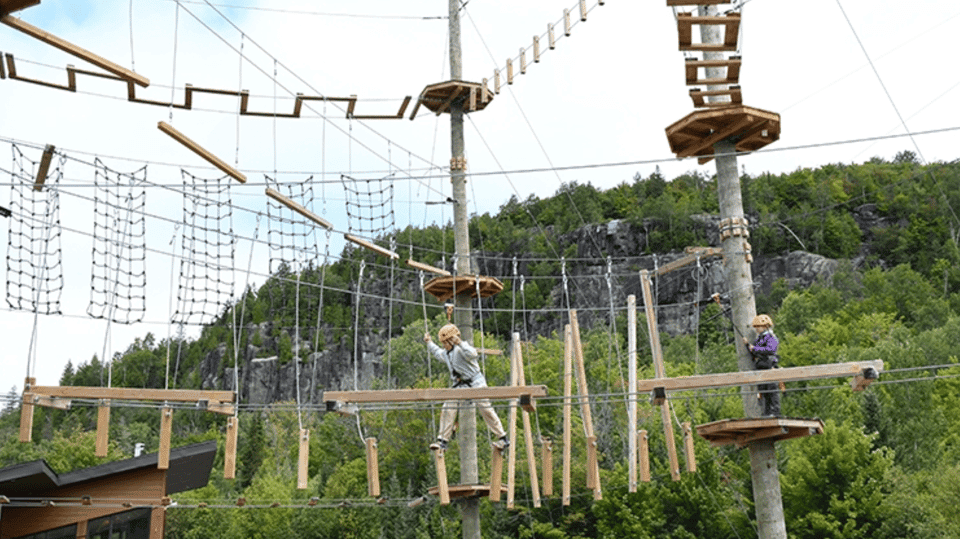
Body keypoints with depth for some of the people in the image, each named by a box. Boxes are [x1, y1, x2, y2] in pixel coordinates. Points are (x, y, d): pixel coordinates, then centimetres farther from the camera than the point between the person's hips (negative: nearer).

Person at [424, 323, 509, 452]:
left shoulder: (461, 348, -14)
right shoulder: (446, 353, 14)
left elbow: (472, 354, -35)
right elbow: (437, 353, 38)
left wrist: (460, 343, -39)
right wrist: (429, 343, 38)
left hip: (475, 382, -8)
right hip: (460, 385, 8)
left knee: (486, 410, -9)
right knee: (447, 410, -3)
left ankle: (503, 439, -1)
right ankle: (442, 441, 3)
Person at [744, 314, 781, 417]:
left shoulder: (771, 337, -2)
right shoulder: (758, 339, 22)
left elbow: (771, 350, -19)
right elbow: (753, 354, 22)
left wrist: (755, 349, -15)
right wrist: (748, 344, 6)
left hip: (769, 368, -8)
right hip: (760, 369, 8)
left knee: (773, 390, -9)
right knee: (764, 392, 6)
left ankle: (775, 412, -10)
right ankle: (767, 412, 8)